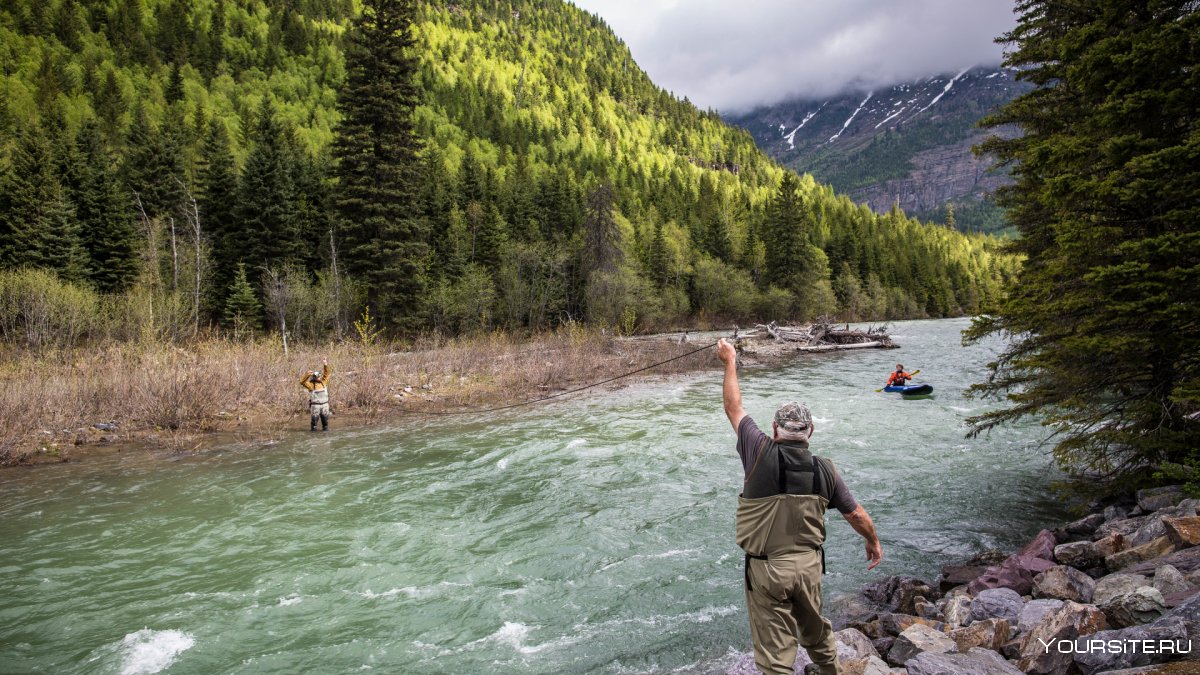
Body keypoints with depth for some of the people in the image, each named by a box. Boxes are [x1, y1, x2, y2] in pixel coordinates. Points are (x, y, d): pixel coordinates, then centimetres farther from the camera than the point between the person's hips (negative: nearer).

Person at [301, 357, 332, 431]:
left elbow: (326, 373, 4)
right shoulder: (311, 385, -6)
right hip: (315, 405, -3)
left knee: (325, 417, 6)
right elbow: (302, 382, -14)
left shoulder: (323, 382, 5)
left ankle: (325, 427, 17)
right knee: (315, 418, -2)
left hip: (324, 404, 3)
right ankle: (313, 428, 10)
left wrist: (325, 365, -9)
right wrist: (307, 374, -24)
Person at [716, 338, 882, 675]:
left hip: (766, 568, -4)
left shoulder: (761, 454, -14)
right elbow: (856, 514, 6)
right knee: (814, 627, 31)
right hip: (809, 563, 5)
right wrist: (874, 541, 26)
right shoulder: (824, 470, -4)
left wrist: (730, 361, 9)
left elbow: (734, 408, -3)